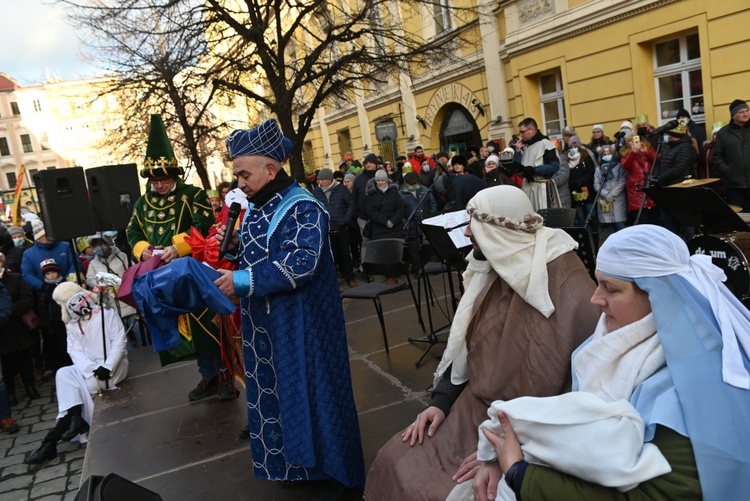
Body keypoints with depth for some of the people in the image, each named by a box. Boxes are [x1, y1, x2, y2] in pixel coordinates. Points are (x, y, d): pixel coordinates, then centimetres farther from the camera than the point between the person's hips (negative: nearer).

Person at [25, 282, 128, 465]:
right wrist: (93, 369, -19)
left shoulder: (107, 314, -3)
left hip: (114, 365, -5)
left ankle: (51, 441, -12)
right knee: (63, 374, -24)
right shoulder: (71, 325, 11)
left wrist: (107, 367, -22)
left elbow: (119, 341, -10)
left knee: (78, 387, -23)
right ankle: (75, 419, -26)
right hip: (87, 368, 5)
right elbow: (75, 351, 0)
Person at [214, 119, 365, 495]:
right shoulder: (256, 208, 9)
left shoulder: (302, 209, -17)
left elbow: (301, 264, -28)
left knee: (308, 389, 4)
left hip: (300, 325, -8)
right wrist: (230, 243, -1)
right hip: (265, 323, 8)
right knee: (274, 388, 17)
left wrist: (244, 280, -27)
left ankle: (333, 469, 23)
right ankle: (290, 459, 36)